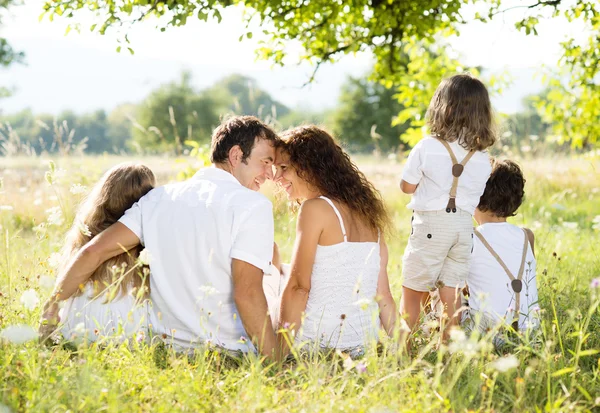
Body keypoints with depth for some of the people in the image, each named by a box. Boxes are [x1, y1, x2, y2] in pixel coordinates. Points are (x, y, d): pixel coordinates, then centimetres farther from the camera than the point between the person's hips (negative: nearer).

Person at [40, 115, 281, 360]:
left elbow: (94, 251, 4)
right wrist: (275, 364, -14)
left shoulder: (160, 197, 8)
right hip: (228, 353, -6)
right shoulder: (253, 205, -9)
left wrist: (52, 305, 13)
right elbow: (247, 292, -19)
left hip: (169, 346, 6)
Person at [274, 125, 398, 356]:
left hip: (319, 343, -7)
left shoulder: (315, 209, -9)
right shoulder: (367, 212, 11)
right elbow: (383, 296, 10)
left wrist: (280, 352, -10)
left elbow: (298, 287, -12)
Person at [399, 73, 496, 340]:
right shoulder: (483, 158, 2)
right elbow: (479, 196, 6)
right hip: (464, 224, 4)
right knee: (451, 292, 10)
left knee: (413, 292, 5)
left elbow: (407, 186, -1)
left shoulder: (427, 147, -9)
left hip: (430, 223, -4)